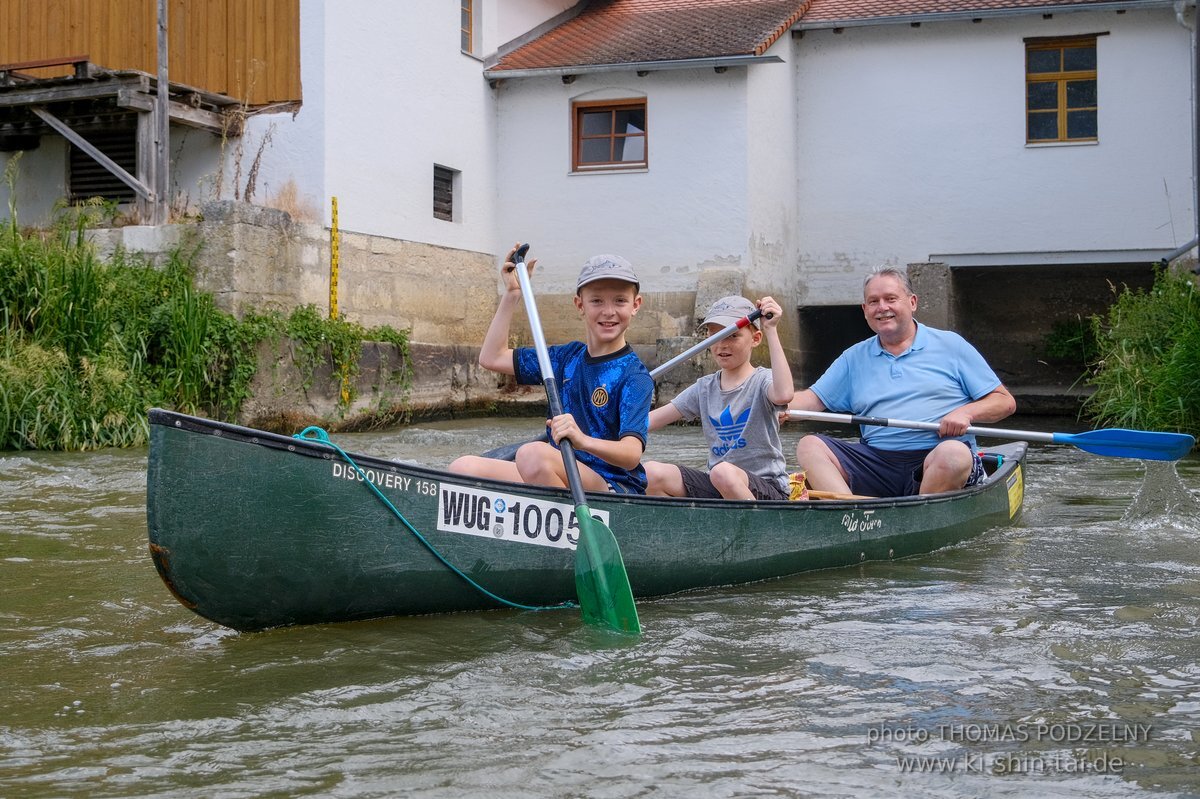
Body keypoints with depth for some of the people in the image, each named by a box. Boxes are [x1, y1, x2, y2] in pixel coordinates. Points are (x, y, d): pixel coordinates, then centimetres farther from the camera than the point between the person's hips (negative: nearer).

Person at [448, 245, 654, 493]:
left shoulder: (634, 376, -8)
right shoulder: (568, 357, 14)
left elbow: (631, 456, -22)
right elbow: (492, 357, 20)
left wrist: (583, 440, -42)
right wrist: (512, 294, 15)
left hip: (616, 491, -7)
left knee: (533, 453, -35)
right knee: (463, 467, -12)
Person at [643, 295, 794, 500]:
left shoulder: (762, 380, -5)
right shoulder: (704, 388, 11)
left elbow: (783, 394, -32)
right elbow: (651, 420, 6)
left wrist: (771, 331, -26)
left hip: (766, 487, -5)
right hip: (715, 486, 5)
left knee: (724, 472, -38)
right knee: (651, 473, -15)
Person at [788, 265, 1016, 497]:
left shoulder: (950, 345, 11)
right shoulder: (854, 358, 20)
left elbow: (1005, 402, 10)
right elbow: (813, 399, 11)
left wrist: (966, 413, -10)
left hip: (936, 460, -3)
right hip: (877, 461, 3)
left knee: (954, 454, -37)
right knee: (809, 446, -18)